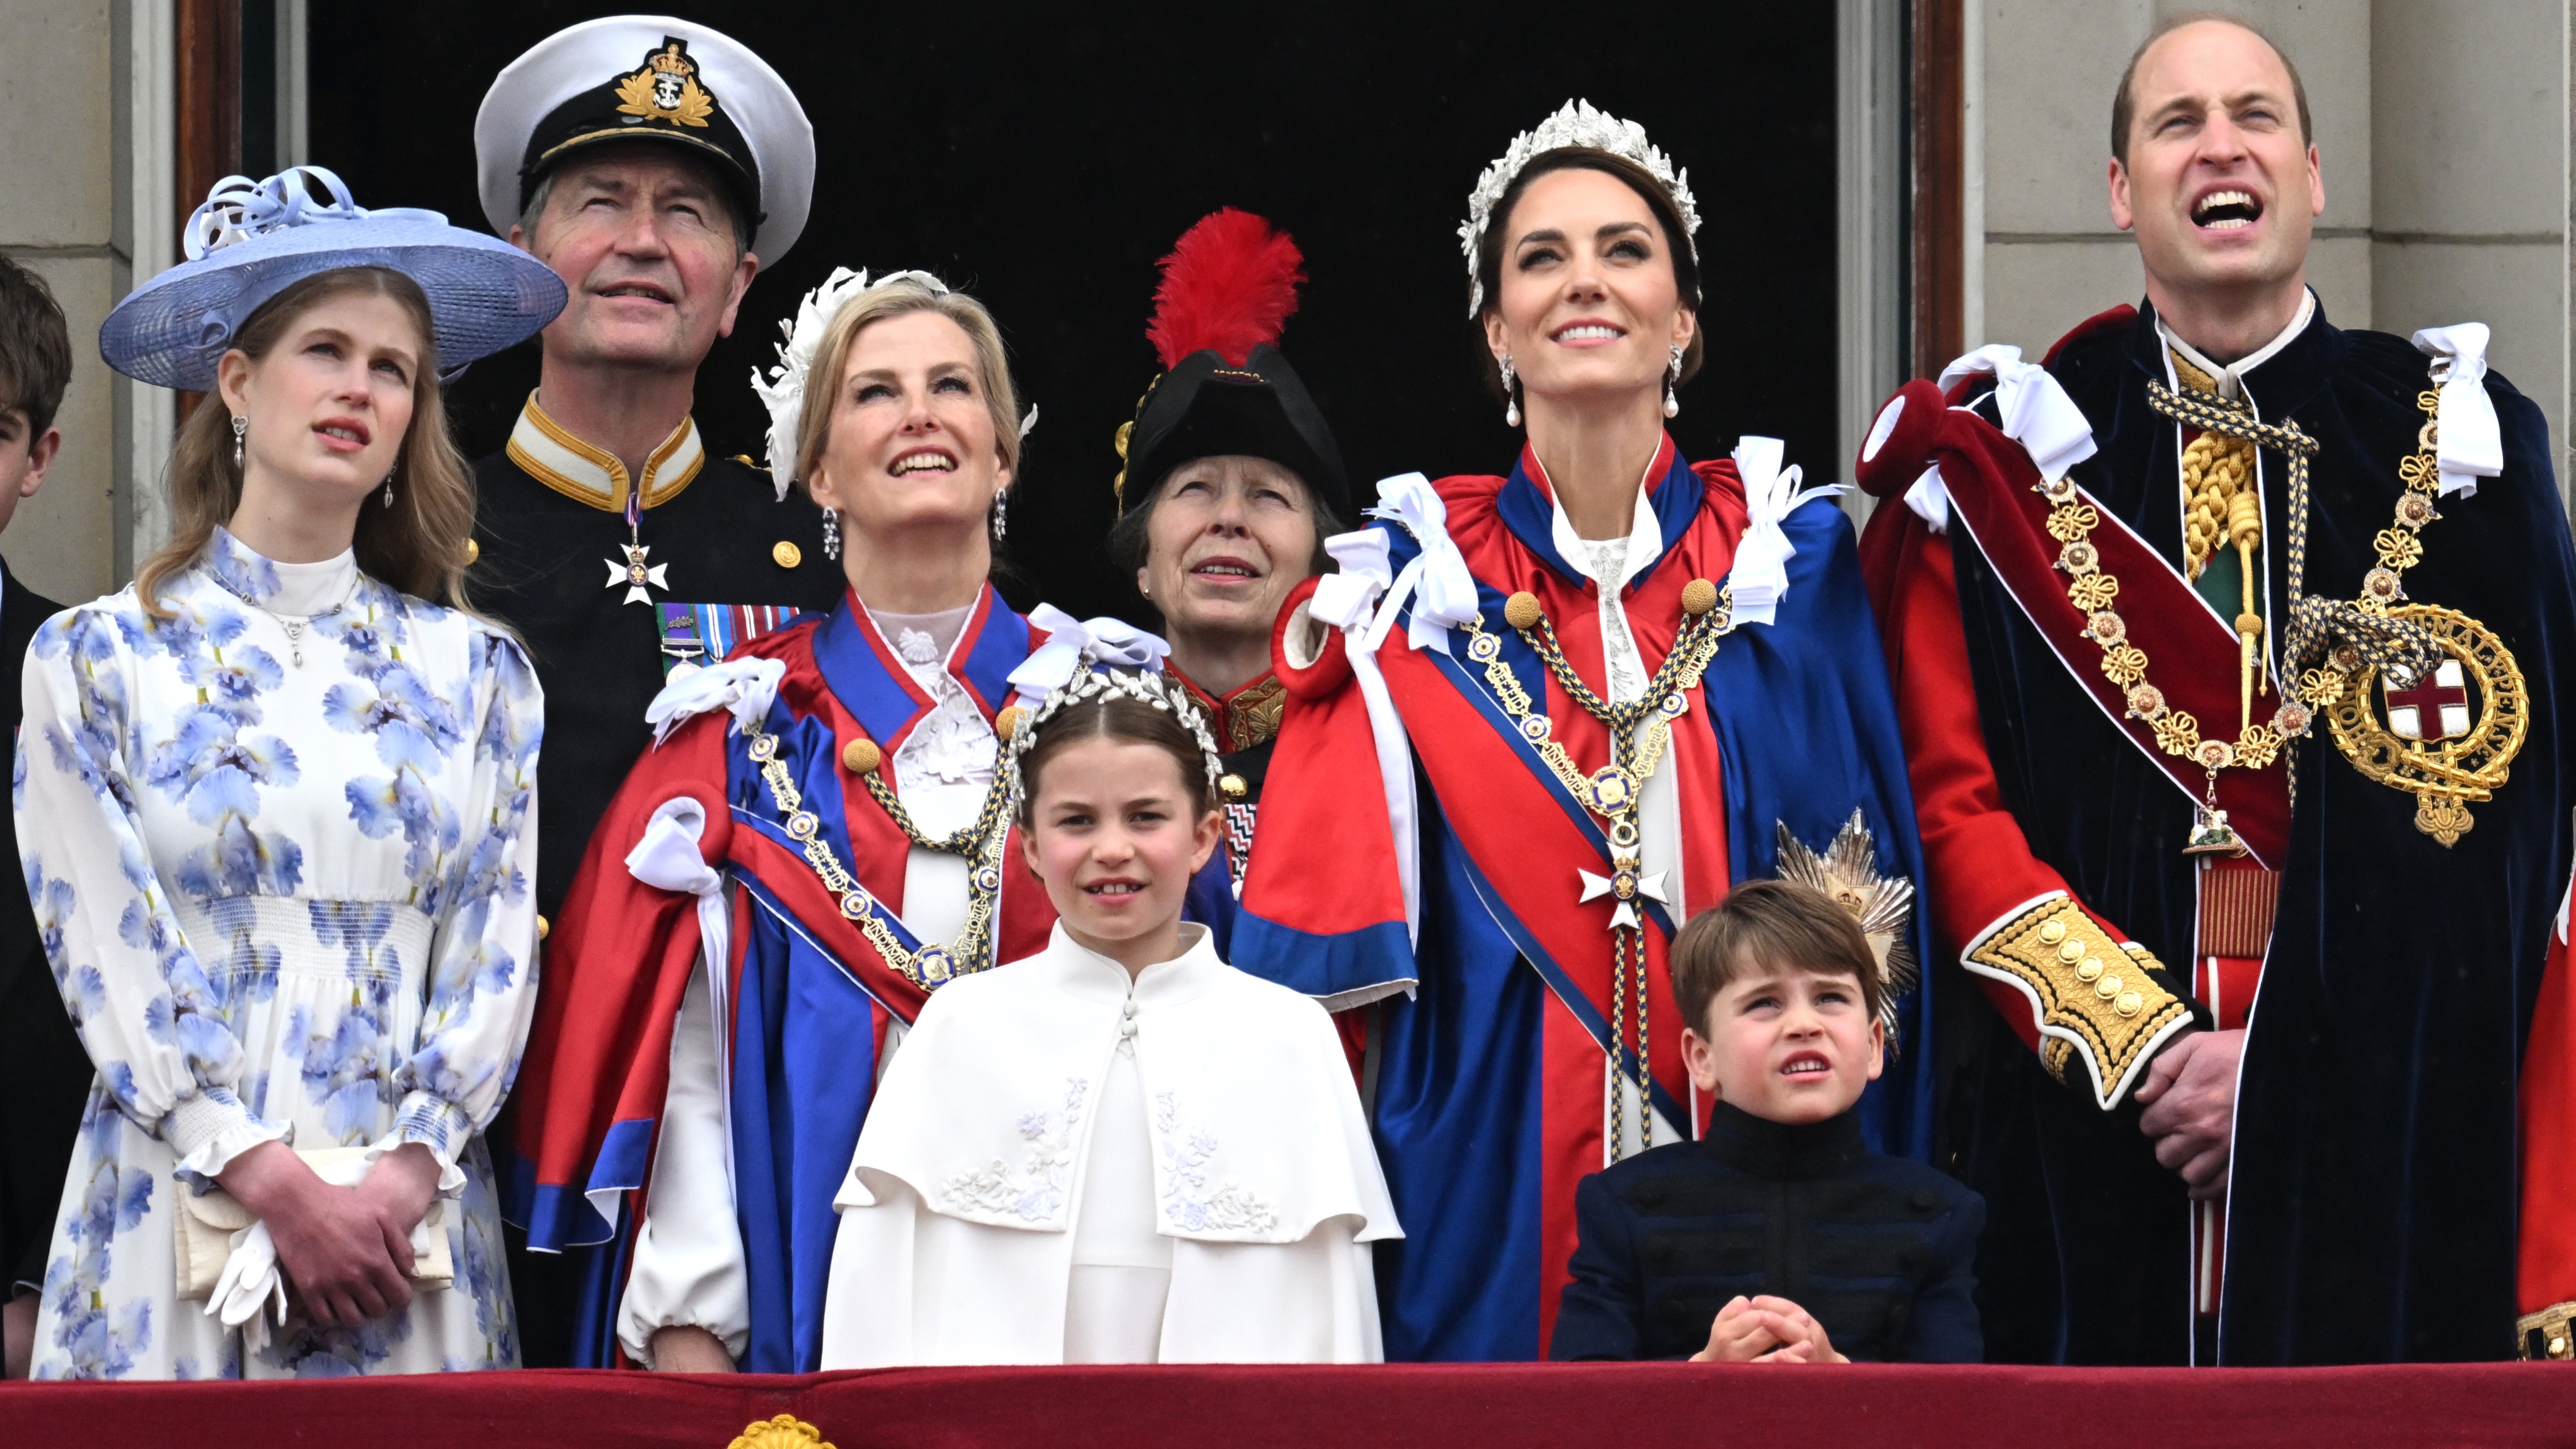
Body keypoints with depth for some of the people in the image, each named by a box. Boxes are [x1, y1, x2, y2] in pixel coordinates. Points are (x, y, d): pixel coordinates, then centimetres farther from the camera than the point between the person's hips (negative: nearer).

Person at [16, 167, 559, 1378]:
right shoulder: (98, 658, 5)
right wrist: (276, 1183, -13)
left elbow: (497, 957, 5)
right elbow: (109, 962, -3)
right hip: (177, 1217, -2)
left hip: (413, 1223, 2)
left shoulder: (474, 672, 11)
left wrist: (403, 1180, -10)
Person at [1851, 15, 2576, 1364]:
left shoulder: (2456, 440, 6)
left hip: (2391, 1138, 0)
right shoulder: (2010, 459, 7)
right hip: (2087, 1132, 0)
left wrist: (2299, 1066, -10)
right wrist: (2142, 1046, -11)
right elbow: (1950, 797, 1)